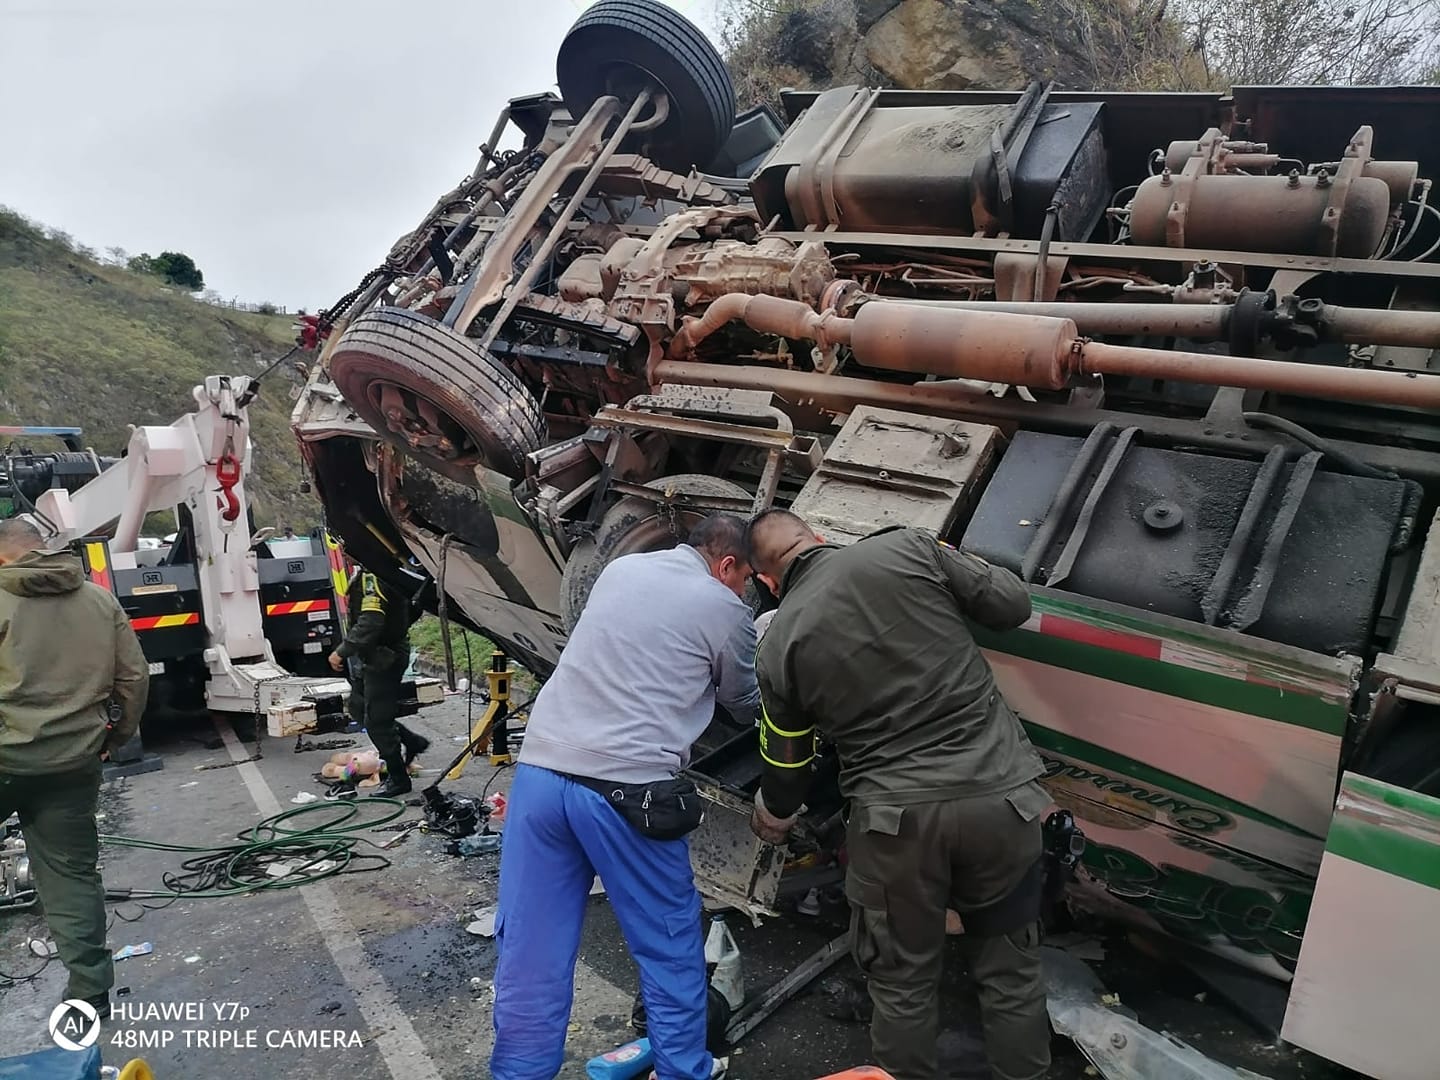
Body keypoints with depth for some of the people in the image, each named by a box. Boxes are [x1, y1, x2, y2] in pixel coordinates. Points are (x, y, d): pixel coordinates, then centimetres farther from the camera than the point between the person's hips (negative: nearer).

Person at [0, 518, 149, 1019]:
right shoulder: (100, 600, 6)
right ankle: (90, 992, 16)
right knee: (72, 874, 12)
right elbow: (135, 677, 6)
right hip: (73, 762, 4)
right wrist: (115, 737, 17)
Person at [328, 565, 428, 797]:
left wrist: (342, 652, -24)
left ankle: (398, 779, 15)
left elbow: (370, 623, -32)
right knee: (359, 710, 20)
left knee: (376, 719, 0)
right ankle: (412, 743, 30)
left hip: (383, 658, -10)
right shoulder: (365, 573, 9)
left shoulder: (374, 576, -24)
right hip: (372, 656, 10)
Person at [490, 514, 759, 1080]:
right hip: (626, 790, -5)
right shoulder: (725, 609, 3)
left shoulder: (619, 569, 17)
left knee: (531, 954, 14)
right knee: (669, 945, 17)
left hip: (540, 771, 5)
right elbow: (745, 707, 19)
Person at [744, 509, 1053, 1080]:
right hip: (1001, 795, 2)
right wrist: (952, 567, 23)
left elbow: (785, 767, 12)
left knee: (902, 981, 20)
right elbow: (1012, 604, 3)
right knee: (1010, 970, 21)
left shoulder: (778, 644, 2)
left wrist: (771, 819, 34)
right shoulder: (908, 547, -2)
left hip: (899, 817, -1)